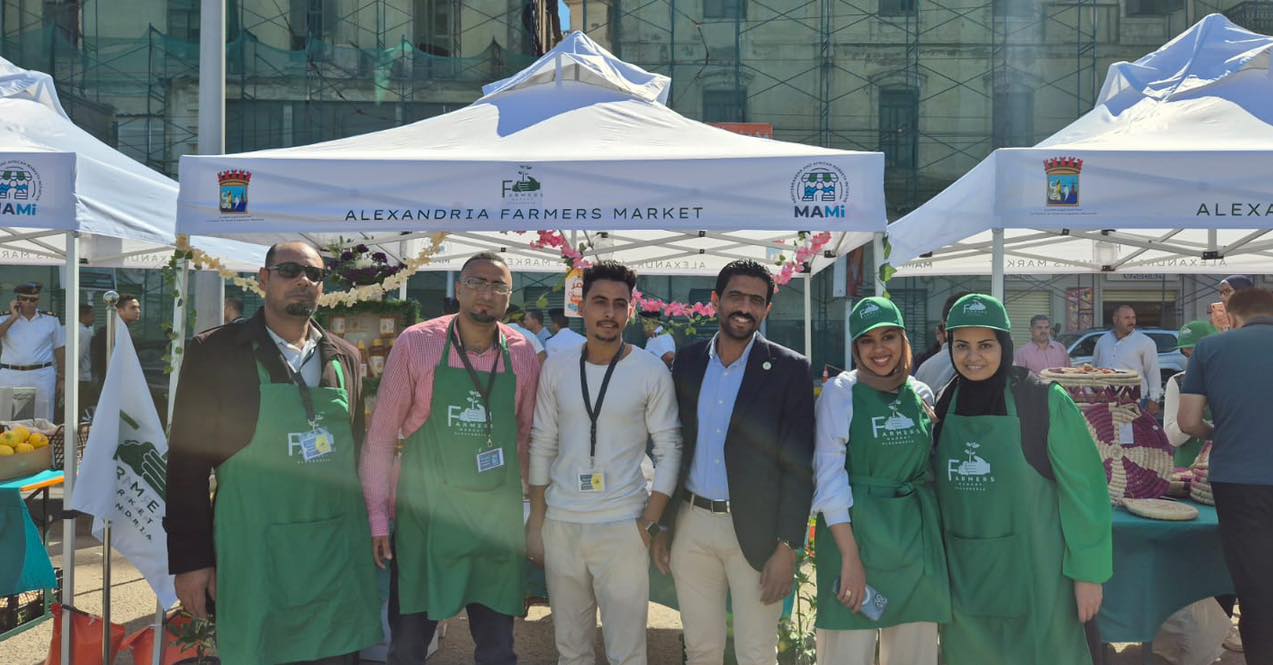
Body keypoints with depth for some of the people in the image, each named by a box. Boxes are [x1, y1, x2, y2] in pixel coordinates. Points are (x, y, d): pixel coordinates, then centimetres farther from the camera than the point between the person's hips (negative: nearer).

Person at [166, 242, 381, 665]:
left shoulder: (344, 357, 9)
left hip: (338, 554, 4)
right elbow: (187, 463, -4)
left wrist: (366, 533, 13)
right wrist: (190, 560, -7)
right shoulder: (215, 351, -4)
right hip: (255, 558, -3)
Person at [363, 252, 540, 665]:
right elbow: (382, 433, -3)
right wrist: (377, 514, -4)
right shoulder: (416, 343, -7)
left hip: (497, 519, 2)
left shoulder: (523, 354, 1)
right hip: (424, 514, -2)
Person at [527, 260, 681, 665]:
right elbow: (541, 446, 8)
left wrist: (651, 525, -9)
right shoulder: (556, 367, 3)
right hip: (560, 525, 3)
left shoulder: (651, 371, -5)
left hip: (623, 527, -3)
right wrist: (535, 523, 6)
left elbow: (670, 450, -3)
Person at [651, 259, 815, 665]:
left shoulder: (790, 369, -7)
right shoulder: (687, 362, 5)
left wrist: (787, 548, -12)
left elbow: (798, 465, -8)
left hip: (755, 531, -3)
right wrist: (663, 526, 9)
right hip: (691, 525, 3)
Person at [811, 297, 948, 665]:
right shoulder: (840, 391, -6)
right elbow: (829, 475, -11)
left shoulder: (921, 394, 7)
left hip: (916, 538, 4)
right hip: (856, 533, -4)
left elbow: (931, 468, 16)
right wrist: (851, 557, -17)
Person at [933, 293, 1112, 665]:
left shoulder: (1045, 400, -11)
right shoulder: (945, 404, 1)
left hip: (1031, 570, -4)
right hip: (963, 572, 4)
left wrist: (1089, 573, -10)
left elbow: (1082, 489, -9)